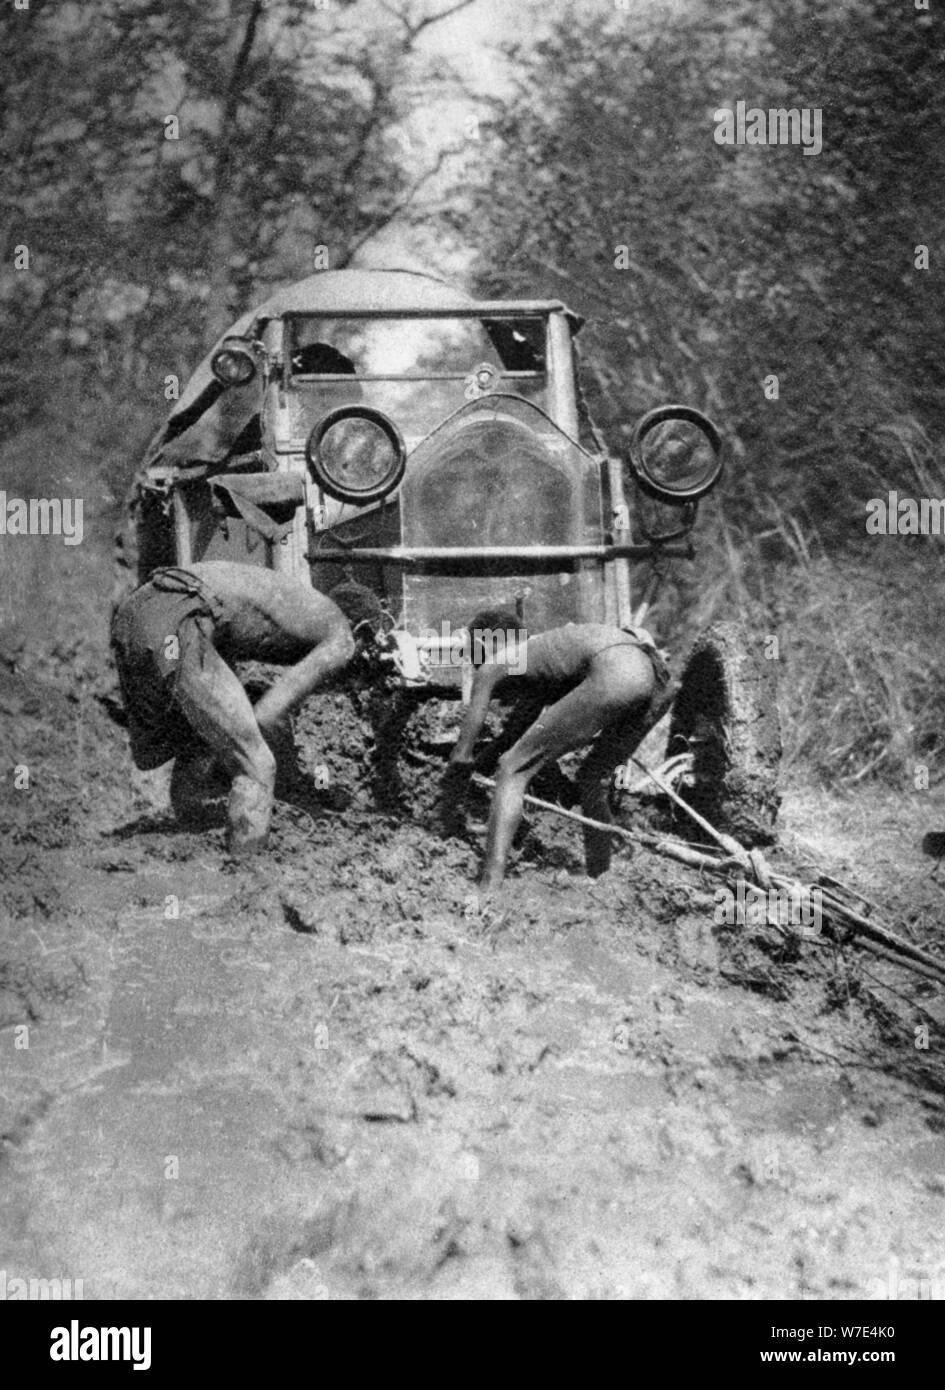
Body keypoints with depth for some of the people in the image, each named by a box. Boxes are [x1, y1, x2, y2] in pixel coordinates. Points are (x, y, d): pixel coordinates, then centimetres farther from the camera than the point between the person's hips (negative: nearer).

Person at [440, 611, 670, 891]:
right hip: (651, 670, 8)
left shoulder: (490, 668, 20)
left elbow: (462, 755, 22)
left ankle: (489, 887, -14)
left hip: (612, 671, -8)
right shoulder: (540, 649, 41)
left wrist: (446, 811, 33)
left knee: (512, 770, -1)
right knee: (593, 776, 29)